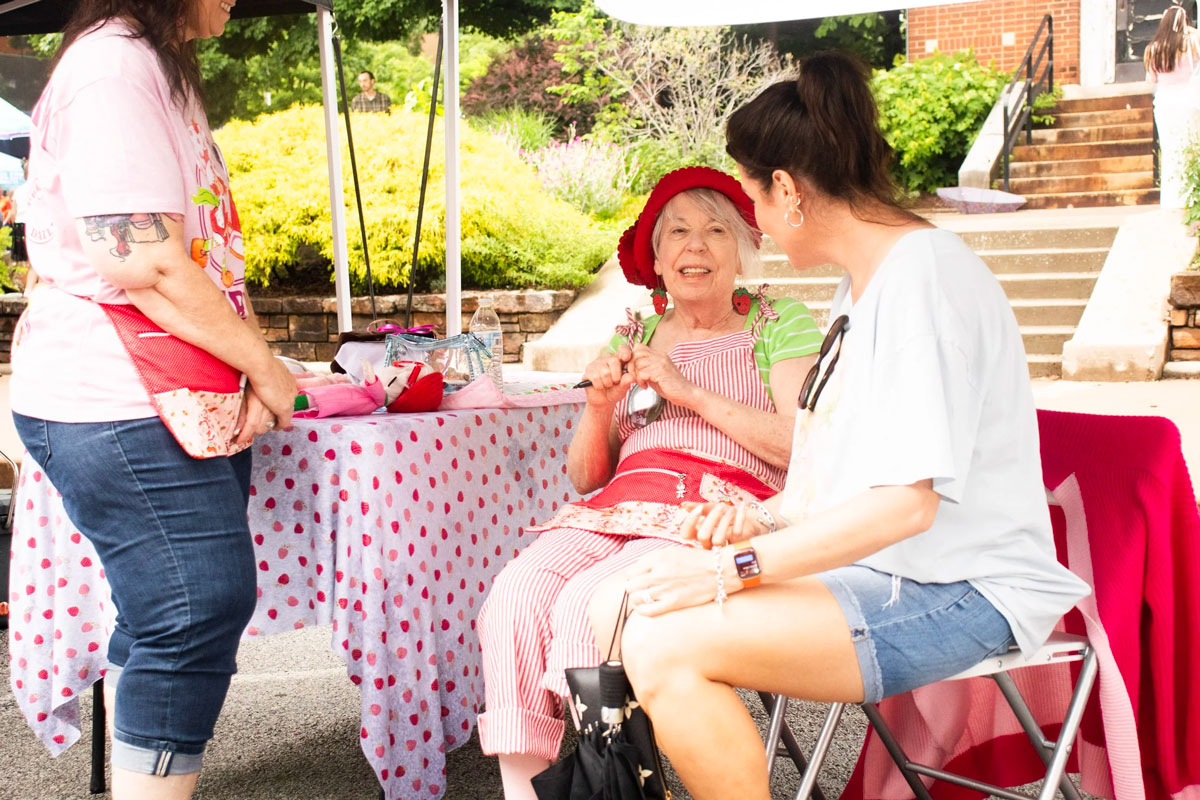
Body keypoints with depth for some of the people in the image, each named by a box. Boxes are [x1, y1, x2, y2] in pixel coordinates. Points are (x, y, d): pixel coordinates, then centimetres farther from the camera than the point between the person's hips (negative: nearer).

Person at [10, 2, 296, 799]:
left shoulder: (163, 69, 19)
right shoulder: (112, 66, -14)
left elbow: (209, 251, 17)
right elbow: (145, 263, -23)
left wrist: (251, 367, 4)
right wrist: (265, 365, -13)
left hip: (186, 401, 10)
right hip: (116, 409, -10)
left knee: (169, 614, 13)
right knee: (200, 609, -8)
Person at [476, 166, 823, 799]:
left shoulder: (781, 325, 12)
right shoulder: (634, 338, 24)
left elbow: (801, 442, -4)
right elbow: (586, 475, 22)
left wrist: (690, 392, -7)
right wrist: (598, 409, 1)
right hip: (620, 505, 4)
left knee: (588, 605, -32)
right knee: (516, 596, -27)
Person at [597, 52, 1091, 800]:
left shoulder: (925, 273, -16)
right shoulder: (862, 283, 16)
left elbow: (909, 500, -24)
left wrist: (733, 568, -21)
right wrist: (764, 520, 2)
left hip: (960, 591, -9)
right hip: (867, 567, 9)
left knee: (666, 647, -25)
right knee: (618, 604, -3)